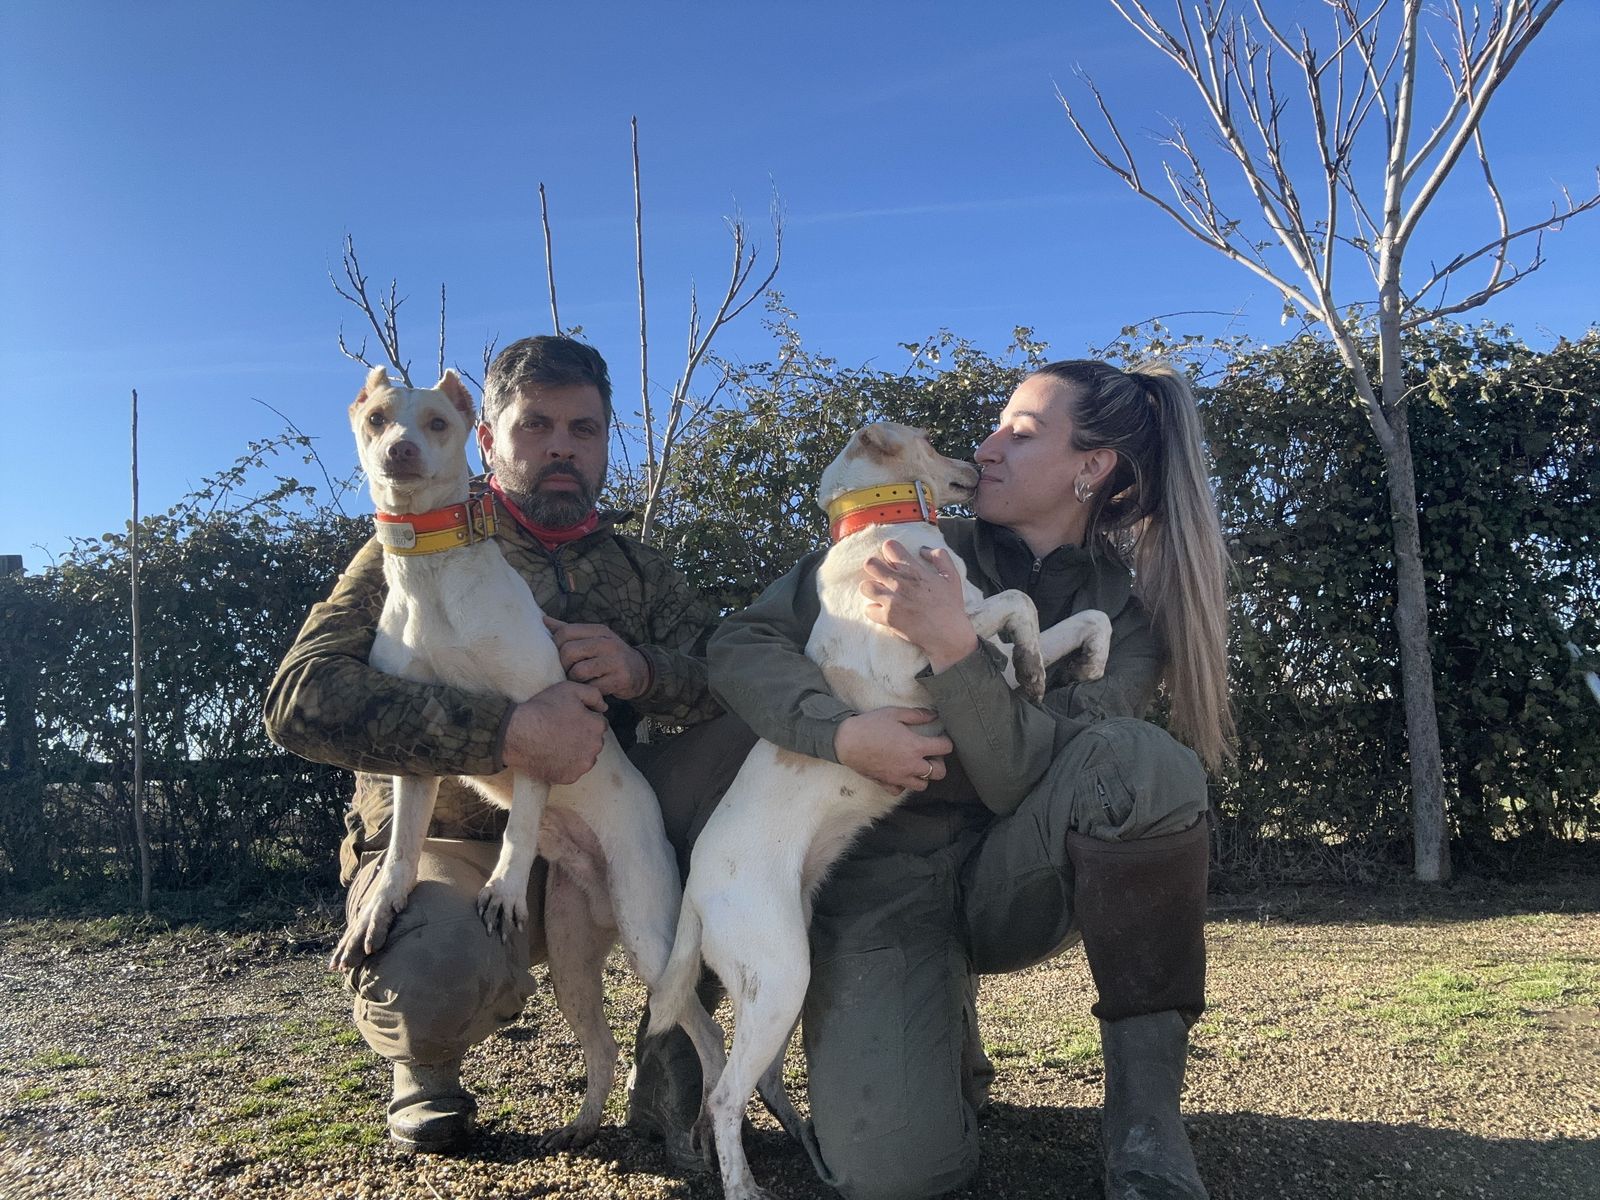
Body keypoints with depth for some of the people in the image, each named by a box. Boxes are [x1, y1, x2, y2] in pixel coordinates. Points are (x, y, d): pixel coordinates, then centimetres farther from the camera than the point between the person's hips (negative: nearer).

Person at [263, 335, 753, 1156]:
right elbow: (299, 696, -20)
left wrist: (644, 670, -23)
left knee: (748, 745, -17)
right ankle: (425, 1063, 4)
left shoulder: (641, 572, 8)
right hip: (446, 848, -4)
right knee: (443, 968, -39)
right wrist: (507, 732, -32)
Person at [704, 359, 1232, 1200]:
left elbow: (1023, 780, -17)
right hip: (883, 873, 0)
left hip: (1010, 879, 1)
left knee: (1139, 762, -31)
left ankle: (1145, 1118, -20)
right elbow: (740, 645, -7)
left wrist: (951, 643, -31)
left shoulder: (1126, 616, -3)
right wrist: (840, 732, -25)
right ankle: (944, 1042, 15)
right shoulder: (919, 549, -1)